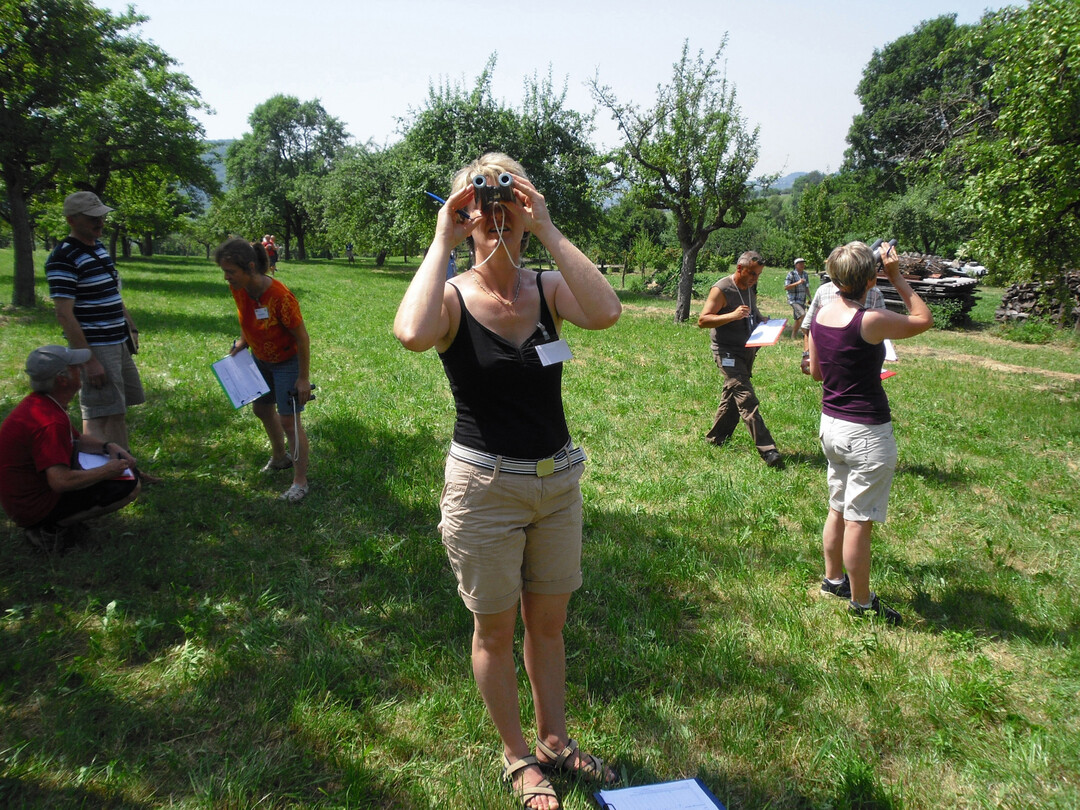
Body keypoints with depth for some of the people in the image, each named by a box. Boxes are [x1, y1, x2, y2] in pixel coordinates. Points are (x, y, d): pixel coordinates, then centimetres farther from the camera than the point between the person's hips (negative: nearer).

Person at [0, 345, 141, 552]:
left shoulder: (38, 403, 3)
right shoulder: (49, 422, -30)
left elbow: (78, 439, 17)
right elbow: (61, 482, -35)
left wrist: (109, 445, -1)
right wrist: (107, 471, -20)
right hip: (36, 507, -10)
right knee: (129, 486, -14)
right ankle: (52, 526, -6)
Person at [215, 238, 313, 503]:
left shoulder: (279, 297, -35)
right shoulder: (238, 288, -15)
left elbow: (302, 337, -25)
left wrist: (303, 378, -20)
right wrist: (242, 342, -4)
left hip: (287, 362, -8)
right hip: (260, 359, 8)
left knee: (289, 421, -4)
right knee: (261, 409, 24)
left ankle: (300, 481, 10)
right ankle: (280, 458, 48)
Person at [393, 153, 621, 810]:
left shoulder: (548, 288, -3)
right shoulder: (452, 297, -11)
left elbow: (606, 313, -25)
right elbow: (413, 334, -36)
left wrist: (548, 229, -21)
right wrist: (441, 241, -24)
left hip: (559, 482, 3)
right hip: (485, 488, -3)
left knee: (548, 624, 20)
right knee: (496, 632, 14)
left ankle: (554, 740, 42)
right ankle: (518, 756, 37)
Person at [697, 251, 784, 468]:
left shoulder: (750, 288, 12)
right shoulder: (721, 289, -13)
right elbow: (702, 320, -18)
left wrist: (764, 320, 5)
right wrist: (732, 315, -30)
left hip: (747, 351, 9)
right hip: (728, 353, -9)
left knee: (732, 396, 14)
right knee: (746, 398, -15)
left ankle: (716, 438, 29)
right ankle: (767, 450, -18)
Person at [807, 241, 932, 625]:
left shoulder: (821, 315, 0)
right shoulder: (869, 322, -22)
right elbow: (923, 319, -5)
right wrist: (897, 276, -3)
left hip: (831, 424, 8)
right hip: (867, 434, -8)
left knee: (838, 509, 22)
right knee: (859, 521, 4)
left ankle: (833, 579, 37)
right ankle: (861, 602, 18)